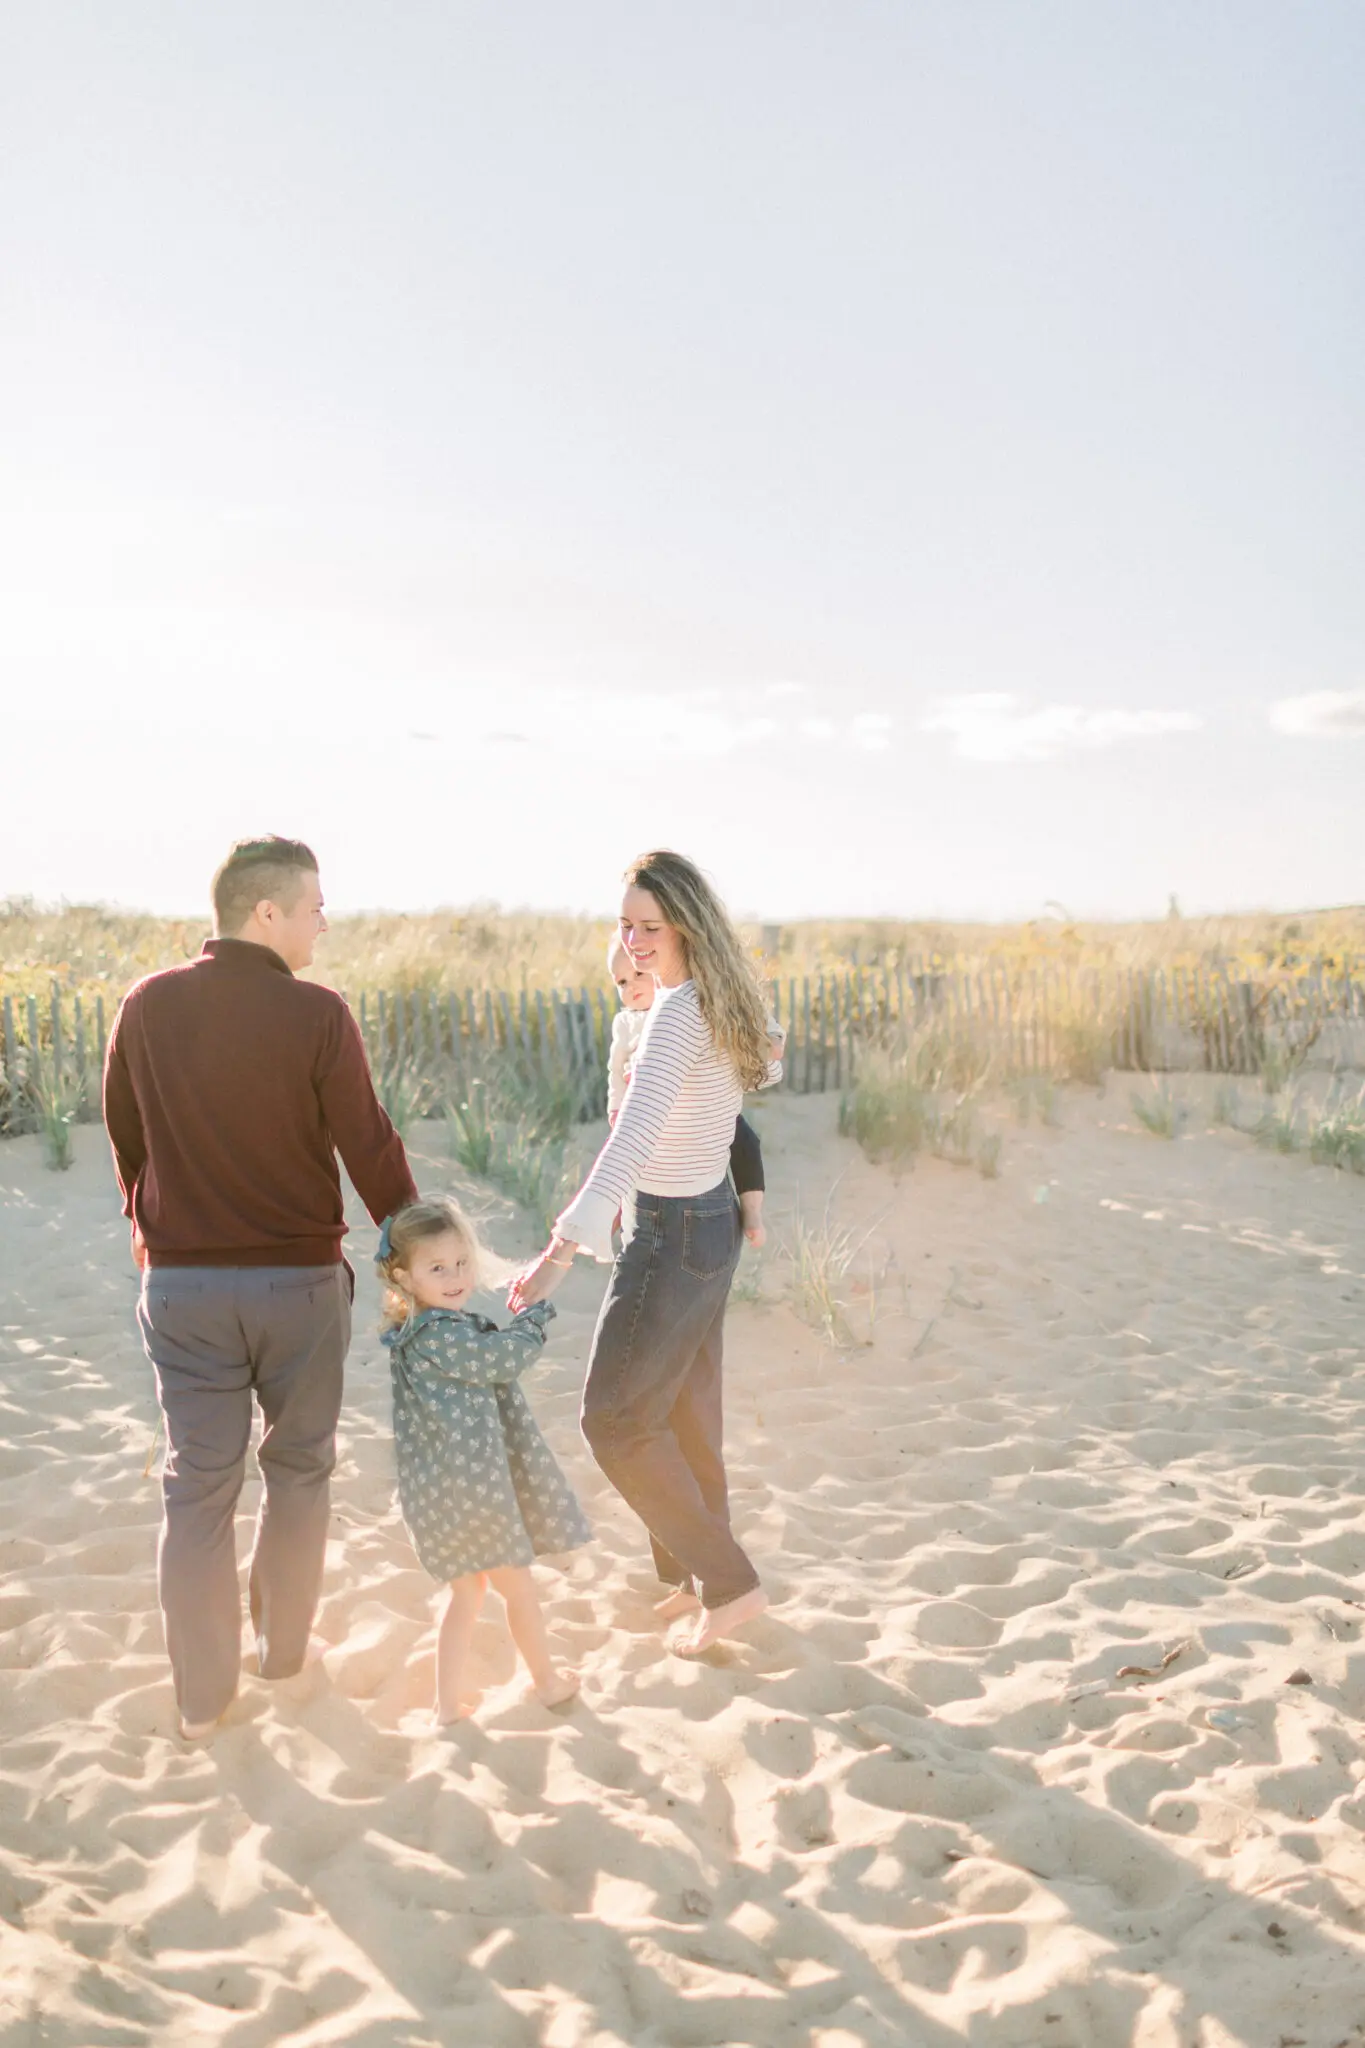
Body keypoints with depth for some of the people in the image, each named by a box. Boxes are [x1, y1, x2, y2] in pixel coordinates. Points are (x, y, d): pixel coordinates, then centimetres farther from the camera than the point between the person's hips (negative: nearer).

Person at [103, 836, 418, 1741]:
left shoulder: (148, 1007, -4)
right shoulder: (316, 1015, -15)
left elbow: (125, 1139, 8)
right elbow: (371, 1149, -10)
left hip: (182, 1283, 2)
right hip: (299, 1281, -2)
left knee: (199, 1485, 10)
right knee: (299, 1469, 18)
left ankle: (202, 1694, 17)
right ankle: (284, 1648, 31)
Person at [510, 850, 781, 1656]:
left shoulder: (678, 1011, -24)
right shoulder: (720, 1004, 5)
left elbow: (633, 1137, -34)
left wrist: (564, 1248, -41)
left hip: (672, 1235, -9)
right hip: (709, 1222, 10)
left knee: (616, 1418, 2)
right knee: (688, 1412, 20)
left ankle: (729, 1584, 9)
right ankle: (697, 1576, 34)